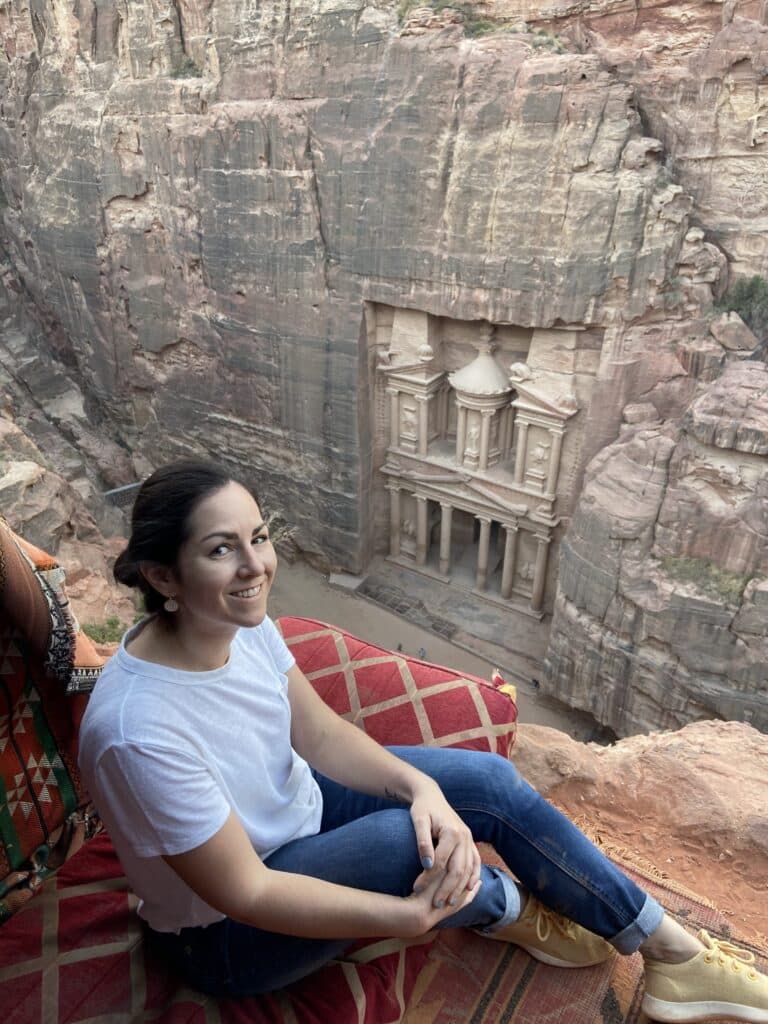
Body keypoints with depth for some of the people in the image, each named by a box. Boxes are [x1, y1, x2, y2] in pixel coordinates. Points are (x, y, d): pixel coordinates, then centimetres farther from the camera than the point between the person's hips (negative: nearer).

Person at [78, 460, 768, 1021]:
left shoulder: (242, 623, -15)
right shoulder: (138, 730, -36)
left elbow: (323, 736, -6)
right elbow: (245, 893, -27)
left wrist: (421, 785, -22)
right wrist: (410, 916, -26)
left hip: (293, 807, 6)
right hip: (227, 933, -6)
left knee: (490, 780, -5)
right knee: (402, 839, -30)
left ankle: (673, 952, 13)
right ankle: (508, 909, 8)